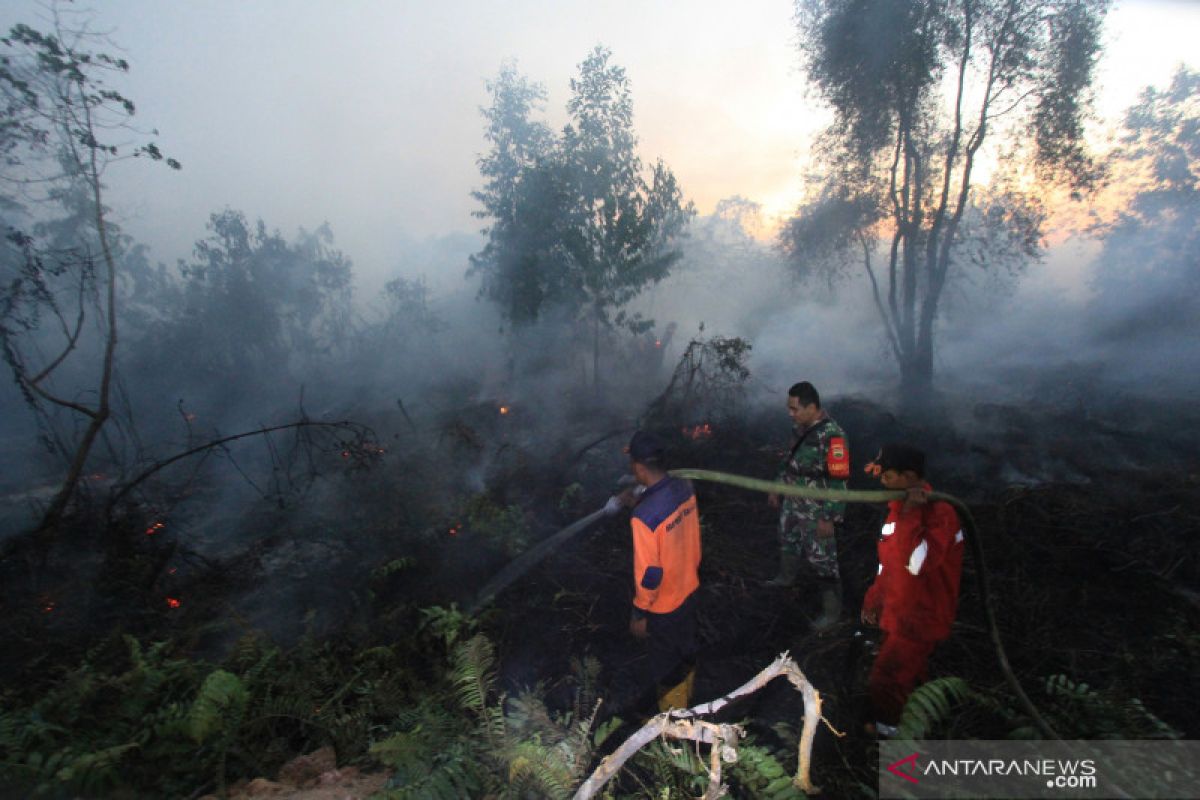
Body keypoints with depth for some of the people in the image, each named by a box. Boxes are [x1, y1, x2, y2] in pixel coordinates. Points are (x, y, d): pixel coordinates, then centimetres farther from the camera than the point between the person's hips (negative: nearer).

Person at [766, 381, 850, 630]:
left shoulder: (832, 436, -28)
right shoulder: (800, 426, -1)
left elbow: (838, 480, -25)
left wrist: (829, 518, -22)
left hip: (816, 511, -8)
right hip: (793, 502, 8)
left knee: (822, 559, 5)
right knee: (787, 540, 28)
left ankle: (832, 609, 23)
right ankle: (786, 577, 55)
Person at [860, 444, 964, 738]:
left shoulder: (939, 512, -23)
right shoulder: (901, 506, 5)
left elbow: (917, 562, -37)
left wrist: (910, 515, -35)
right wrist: (874, 599, 18)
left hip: (919, 619, -9)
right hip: (899, 614, 9)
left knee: (884, 686, -3)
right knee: (907, 681, 22)